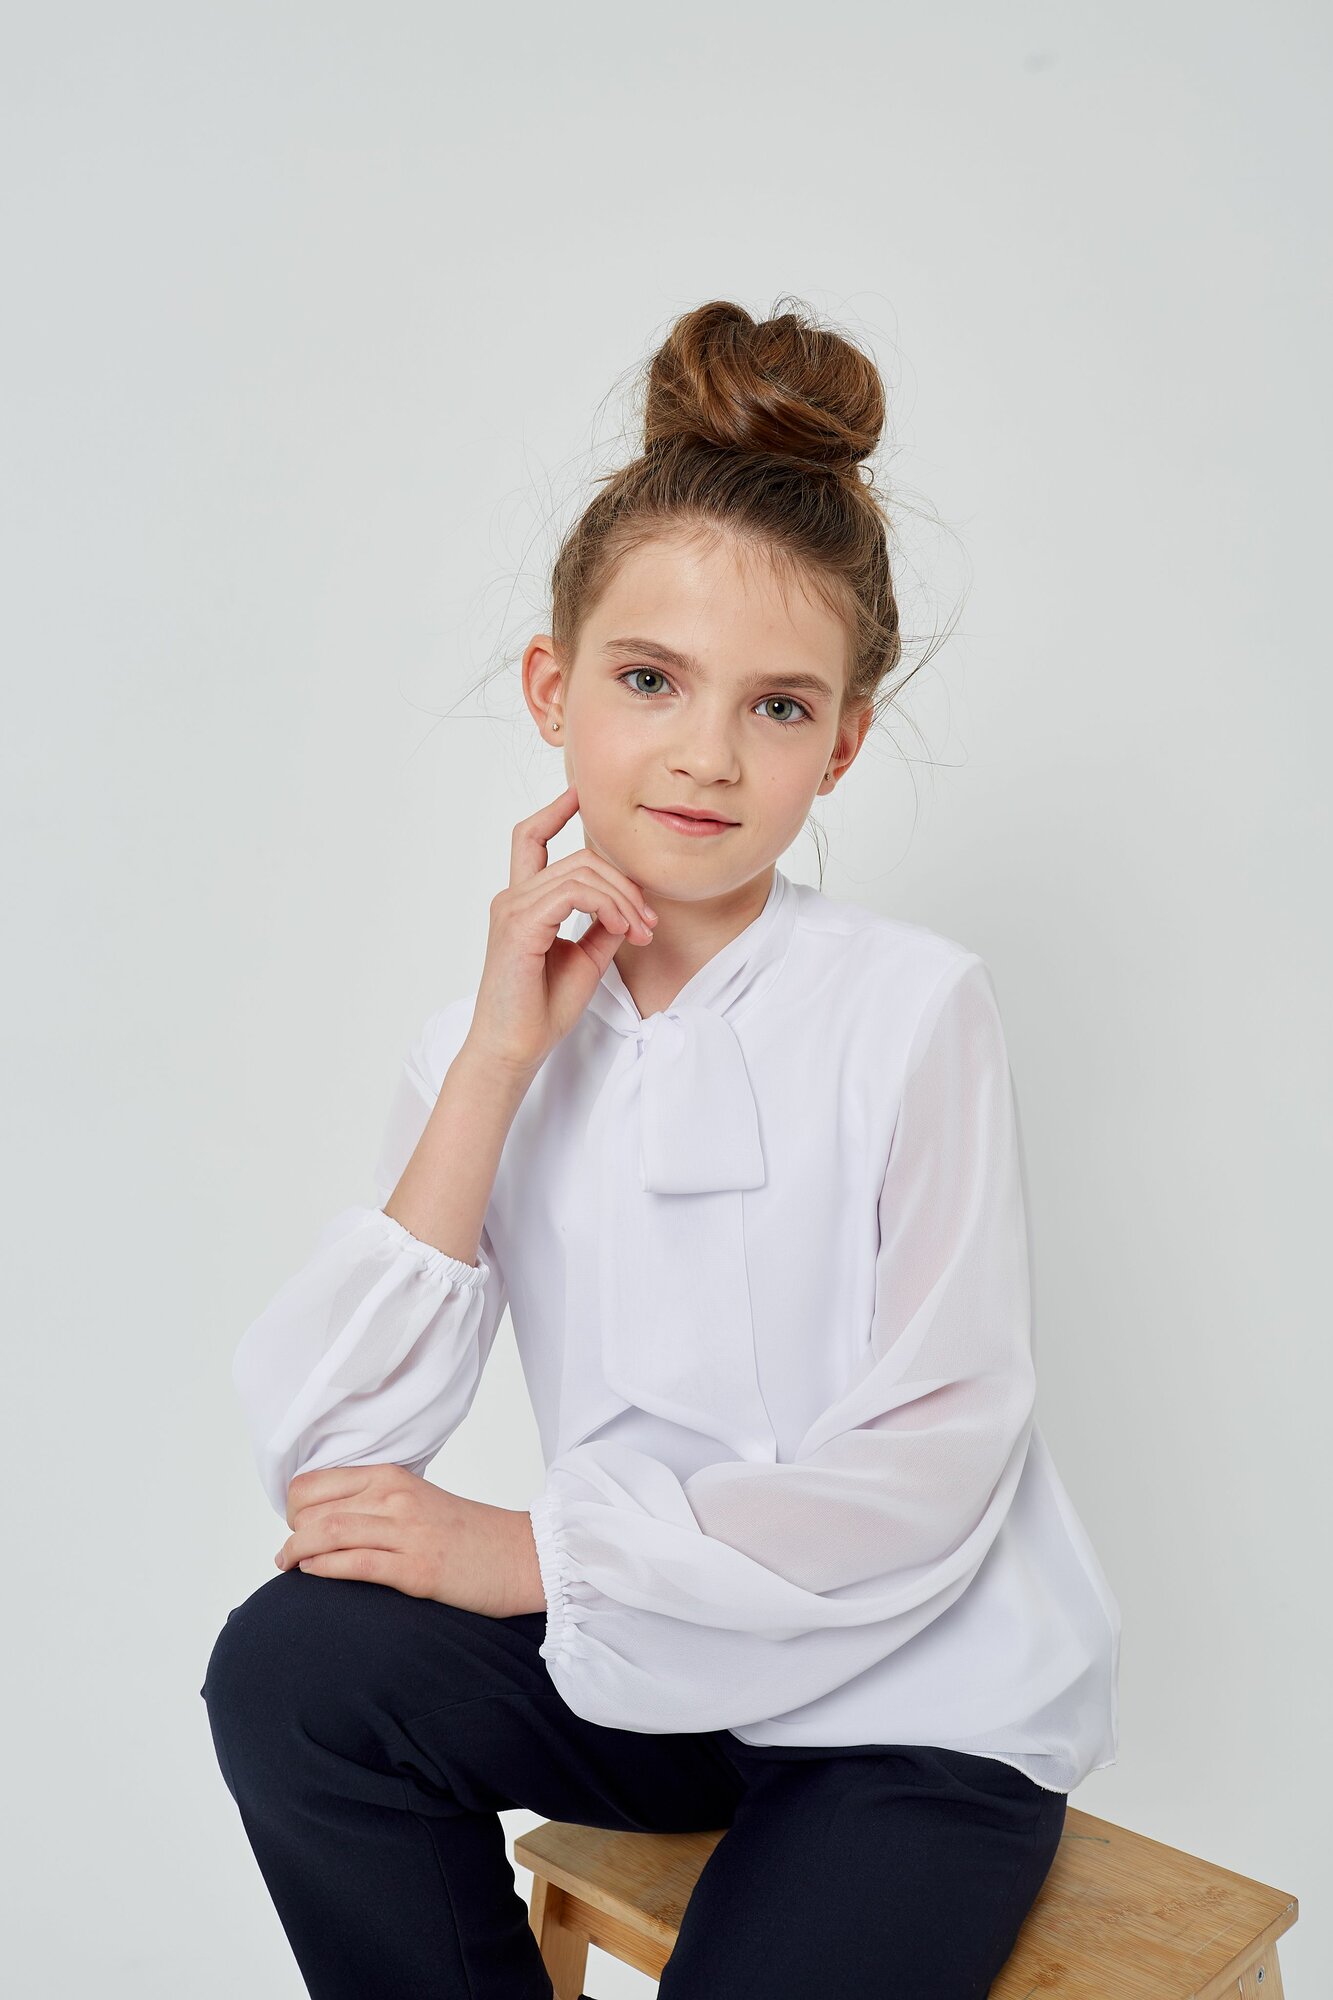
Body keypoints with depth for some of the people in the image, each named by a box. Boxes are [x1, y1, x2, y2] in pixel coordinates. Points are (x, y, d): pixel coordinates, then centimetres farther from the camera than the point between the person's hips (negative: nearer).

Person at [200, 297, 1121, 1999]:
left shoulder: (912, 1009, -16)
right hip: (652, 1670, 4)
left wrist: (528, 1550, -17)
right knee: (289, 1666, -17)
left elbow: (925, 1475, -18)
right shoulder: (491, 1036, -5)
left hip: (923, 1695, -3)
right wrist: (500, 1060, -21)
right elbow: (318, 1459, -15)